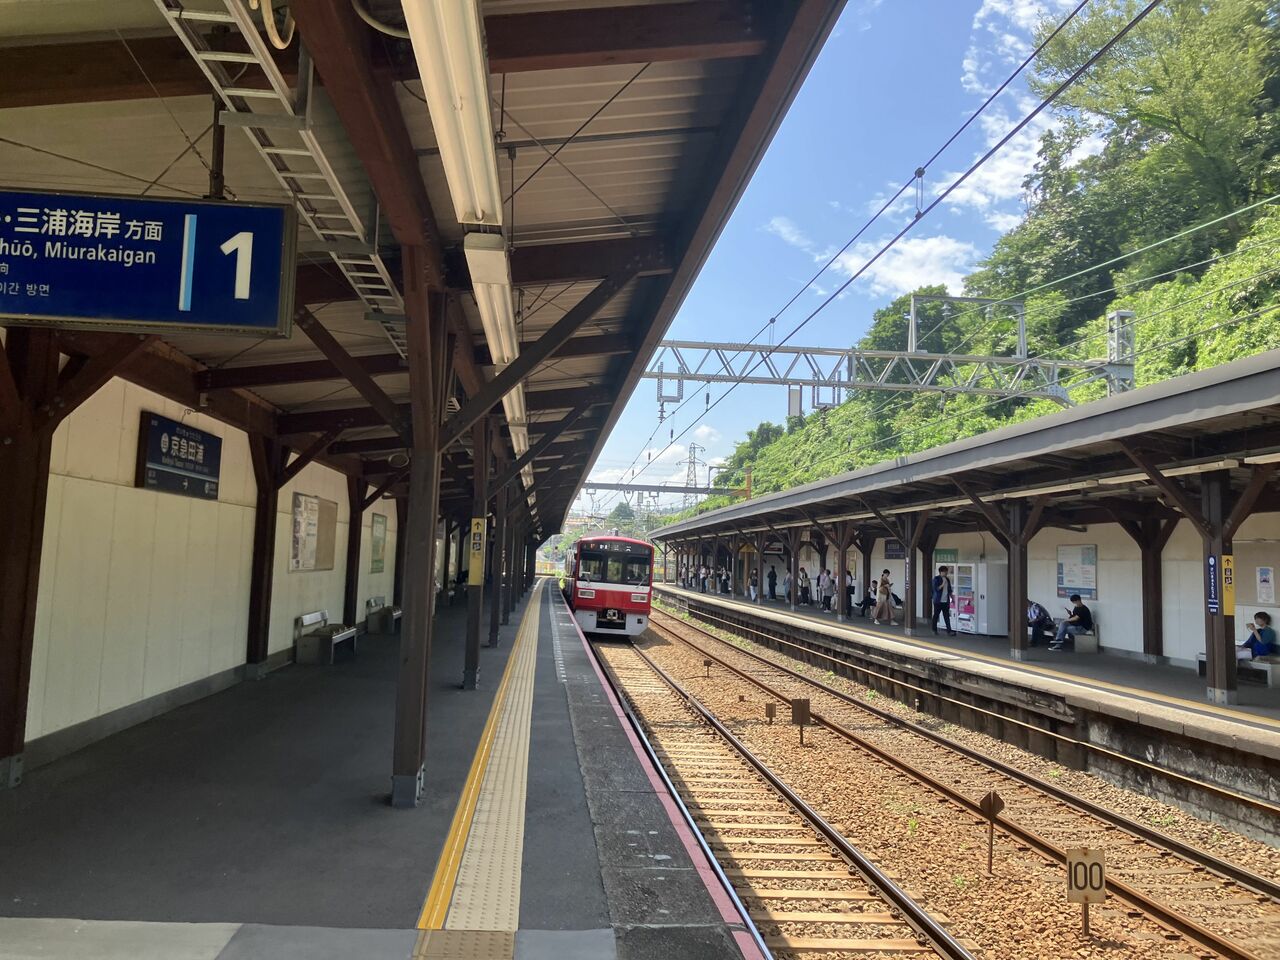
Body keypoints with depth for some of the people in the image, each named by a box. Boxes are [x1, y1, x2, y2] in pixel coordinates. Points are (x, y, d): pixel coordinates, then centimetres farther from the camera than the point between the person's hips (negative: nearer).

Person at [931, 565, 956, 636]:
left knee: (947, 616, -1)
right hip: (938, 601, -5)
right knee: (936, 615, 5)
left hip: (946, 601, 5)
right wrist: (942, 585, -17)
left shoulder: (947, 579, 13)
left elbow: (949, 590, 20)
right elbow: (935, 589, -14)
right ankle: (934, 630, 16)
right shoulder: (936, 579, -6)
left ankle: (949, 631, -6)